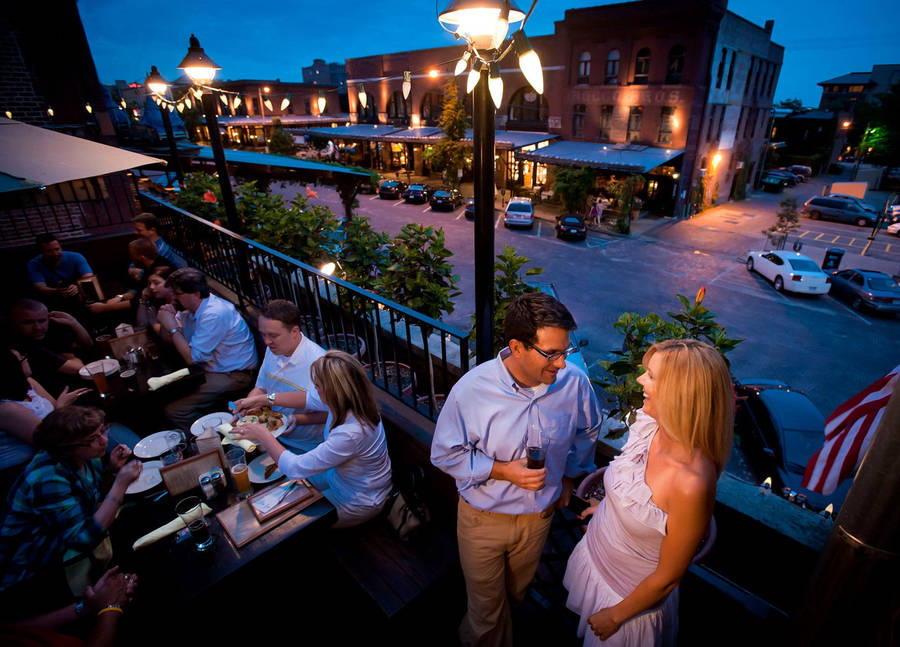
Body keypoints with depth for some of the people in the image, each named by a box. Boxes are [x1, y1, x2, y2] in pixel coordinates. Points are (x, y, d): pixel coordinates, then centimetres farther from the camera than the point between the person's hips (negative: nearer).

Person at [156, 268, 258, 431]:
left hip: (234, 374, -10)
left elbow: (191, 357, -20)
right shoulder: (191, 307, 5)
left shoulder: (214, 315, -25)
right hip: (211, 367, 10)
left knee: (173, 410, -17)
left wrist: (172, 327, -15)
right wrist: (166, 321, -6)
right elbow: (167, 338, 15)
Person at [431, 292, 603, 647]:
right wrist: (503, 471, -26)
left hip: (540, 514, 4)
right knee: (486, 606, 21)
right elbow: (445, 454, -16)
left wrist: (568, 476, 7)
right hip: (483, 518, -3)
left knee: (515, 594, 32)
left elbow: (587, 431, 2)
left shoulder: (574, 382, -21)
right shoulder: (471, 390, -29)